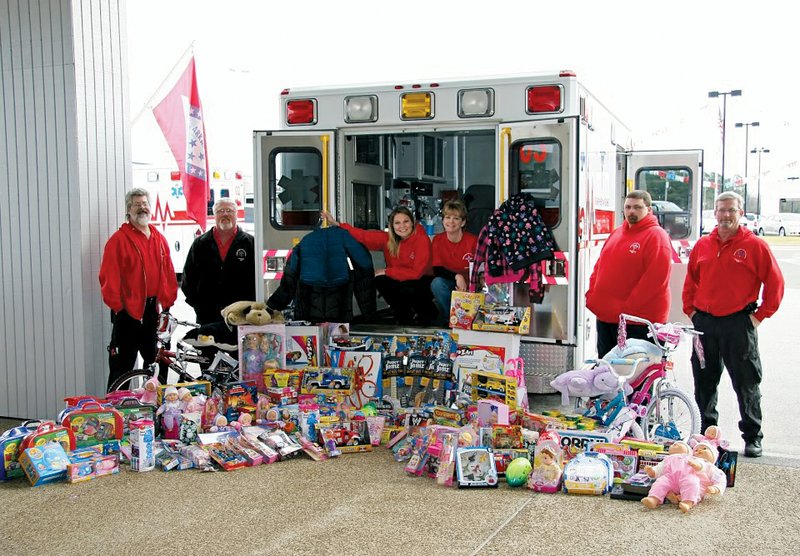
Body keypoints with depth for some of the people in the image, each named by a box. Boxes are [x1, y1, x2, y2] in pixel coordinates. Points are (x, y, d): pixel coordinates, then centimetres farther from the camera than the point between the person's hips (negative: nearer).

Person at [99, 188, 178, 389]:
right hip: (128, 311, -6)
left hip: (154, 310, 6)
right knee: (122, 365, -1)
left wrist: (167, 303, 8)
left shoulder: (159, 239, 13)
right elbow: (109, 277, -11)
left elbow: (169, 274, 15)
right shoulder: (119, 240, -6)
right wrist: (117, 306, -14)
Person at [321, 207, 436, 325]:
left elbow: (416, 273, -24)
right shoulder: (388, 238, -6)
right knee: (380, 280, -23)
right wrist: (336, 224, -21)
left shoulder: (422, 239, -20)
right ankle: (405, 315, 0)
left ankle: (429, 311, -1)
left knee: (407, 288, -35)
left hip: (422, 282, -4)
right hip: (400, 281, 4)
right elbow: (363, 236, -14)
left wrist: (386, 271, -20)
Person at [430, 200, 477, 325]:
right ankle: (447, 317, -13)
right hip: (448, 283, 2)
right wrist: (457, 276, -28)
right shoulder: (438, 240, -4)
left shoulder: (473, 240, -11)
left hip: (468, 285, -2)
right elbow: (437, 270, -11)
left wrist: (466, 284, -25)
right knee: (436, 283, -31)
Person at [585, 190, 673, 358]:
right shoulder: (617, 233, 16)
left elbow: (656, 278, -18)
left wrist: (628, 307, -20)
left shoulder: (656, 236, -9)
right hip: (605, 317, 8)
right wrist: (592, 294, 5)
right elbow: (600, 266, 20)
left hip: (638, 321, -7)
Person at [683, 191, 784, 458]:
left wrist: (760, 315, -5)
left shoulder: (755, 245, -3)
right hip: (704, 322, 4)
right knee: (704, 383, 12)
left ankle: (752, 437, 15)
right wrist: (690, 310, 10)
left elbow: (775, 283, -2)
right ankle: (706, 432, 25)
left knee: (746, 383, 3)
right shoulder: (702, 245, 9)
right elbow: (690, 281, 19)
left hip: (739, 324, -4)